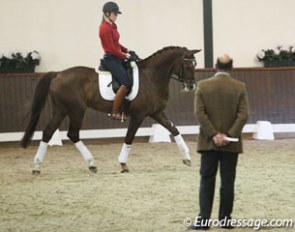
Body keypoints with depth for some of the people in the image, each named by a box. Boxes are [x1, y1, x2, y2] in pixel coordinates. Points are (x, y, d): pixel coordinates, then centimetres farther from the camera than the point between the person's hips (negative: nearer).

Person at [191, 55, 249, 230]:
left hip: (208, 142, 0)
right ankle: (225, 219, 8)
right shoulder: (240, 87, -3)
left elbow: (199, 113, -9)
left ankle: (204, 220, -1)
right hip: (231, 143, 0)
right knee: (228, 181, 5)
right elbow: (243, 114, -10)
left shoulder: (203, 85, -2)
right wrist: (230, 135, -11)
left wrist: (213, 135, -9)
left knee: (207, 180, 4)